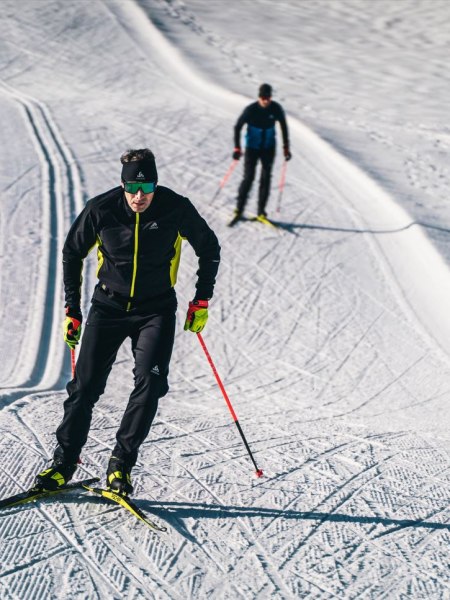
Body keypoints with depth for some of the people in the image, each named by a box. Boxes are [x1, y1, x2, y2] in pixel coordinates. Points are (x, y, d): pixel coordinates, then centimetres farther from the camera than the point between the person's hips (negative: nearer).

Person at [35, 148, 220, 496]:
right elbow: (72, 254, 4)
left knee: (150, 383, -17)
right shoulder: (101, 210, -13)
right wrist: (72, 309, 3)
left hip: (156, 310, 0)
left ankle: (121, 464, -5)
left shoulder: (176, 209, -14)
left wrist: (201, 302, 0)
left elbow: (209, 249, 3)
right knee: (86, 386, -1)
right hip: (108, 307, 1)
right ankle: (64, 463, 13)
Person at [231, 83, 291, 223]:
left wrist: (286, 148, 3)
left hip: (268, 148, 2)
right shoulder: (251, 110, -18)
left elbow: (284, 127, 4)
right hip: (252, 148, -2)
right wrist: (237, 148, -14)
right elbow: (238, 127, -8)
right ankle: (239, 209, 3)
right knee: (248, 177, -8)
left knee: (266, 178, 0)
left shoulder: (276, 109, -11)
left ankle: (261, 211, 8)